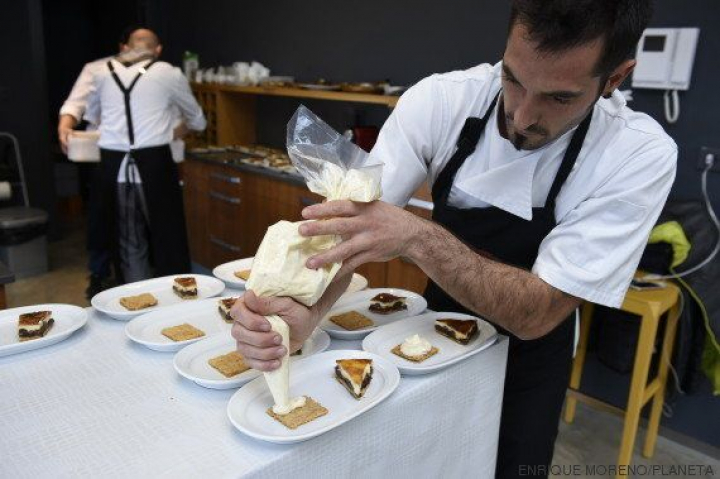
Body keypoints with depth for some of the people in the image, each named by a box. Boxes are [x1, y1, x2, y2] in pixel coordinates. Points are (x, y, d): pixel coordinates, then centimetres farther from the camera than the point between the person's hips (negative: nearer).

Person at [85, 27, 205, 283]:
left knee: (130, 246, 11)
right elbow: (198, 121, 18)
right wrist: (178, 128, 40)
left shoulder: (104, 73, 12)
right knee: (166, 239, 8)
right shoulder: (168, 74, 4)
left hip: (114, 168, 3)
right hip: (153, 165, -3)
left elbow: (92, 116, 31)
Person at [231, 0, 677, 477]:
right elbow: (348, 225, -23)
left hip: (527, 354, -1)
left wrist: (419, 236, -45)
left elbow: (536, 314, -31)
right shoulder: (440, 100, -23)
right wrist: (305, 313, -42)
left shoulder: (641, 155, -27)